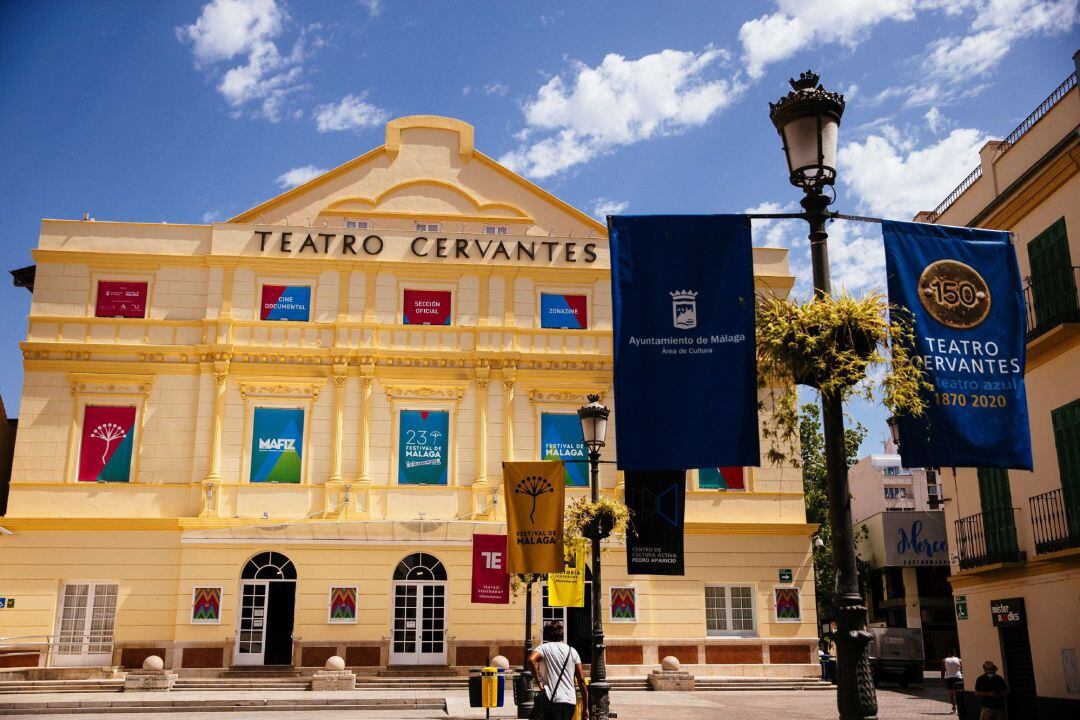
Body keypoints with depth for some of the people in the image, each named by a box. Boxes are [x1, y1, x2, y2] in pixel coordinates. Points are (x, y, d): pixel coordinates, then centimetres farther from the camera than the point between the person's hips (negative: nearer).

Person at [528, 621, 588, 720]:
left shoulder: (545, 647, 2)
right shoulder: (572, 651, 13)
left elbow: (531, 659, -22)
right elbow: (581, 680, 8)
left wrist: (538, 681, -10)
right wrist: (585, 708, 11)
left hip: (553, 701, -4)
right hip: (571, 702, 4)